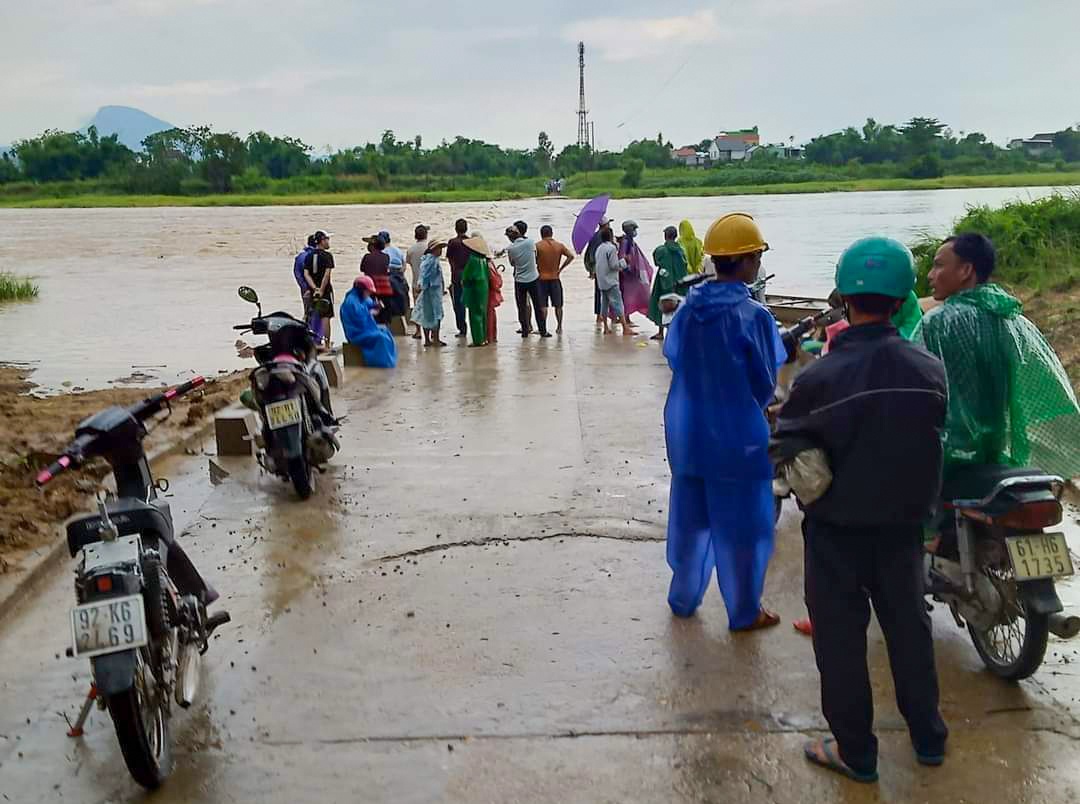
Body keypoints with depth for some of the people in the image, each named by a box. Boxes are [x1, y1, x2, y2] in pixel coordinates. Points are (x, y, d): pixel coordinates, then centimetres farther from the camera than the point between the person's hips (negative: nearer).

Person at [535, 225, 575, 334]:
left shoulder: (538, 246, -6)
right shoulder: (559, 245, 1)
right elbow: (571, 256, -6)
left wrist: (537, 269, 6)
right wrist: (560, 269, -1)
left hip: (542, 278, -2)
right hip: (555, 278, 2)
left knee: (543, 306, 3)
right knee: (558, 305, 12)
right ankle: (559, 327, 14)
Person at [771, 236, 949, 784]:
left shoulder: (820, 378, -23)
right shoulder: (929, 370, -12)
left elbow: (785, 451, -14)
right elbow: (932, 441, 0)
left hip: (837, 528, -4)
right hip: (904, 523, 4)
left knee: (841, 635, 12)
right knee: (908, 624, 22)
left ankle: (856, 752, 26)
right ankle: (928, 737, 39)